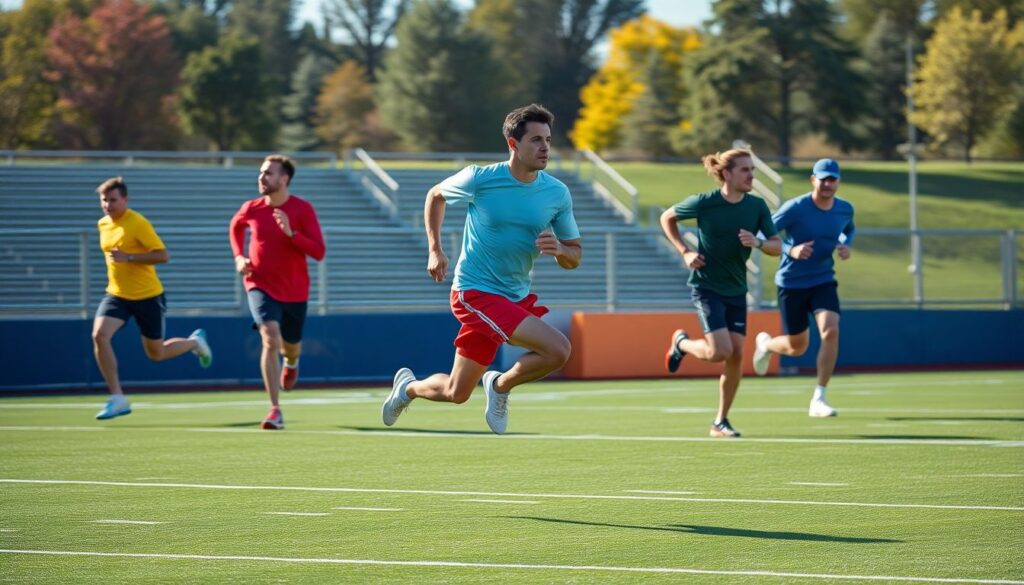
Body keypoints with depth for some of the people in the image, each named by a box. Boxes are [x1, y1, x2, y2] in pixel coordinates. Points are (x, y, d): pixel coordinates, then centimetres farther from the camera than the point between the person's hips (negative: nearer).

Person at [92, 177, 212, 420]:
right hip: (117, 294, 5)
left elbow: (163, 255, -21)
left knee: (156, 354, 7)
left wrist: (128, 258, -28)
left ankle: (195, 342, 40)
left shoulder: (138, 224, -16)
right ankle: (117, 399, -15)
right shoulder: (103, 224, 6)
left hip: (147, 296, -5)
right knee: (99, 335, -21)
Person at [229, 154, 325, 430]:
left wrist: (291, 233, -28)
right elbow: (235, 227, 20)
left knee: (290, 346, 17)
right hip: (261, 285, -1)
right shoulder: (251, 209, -4)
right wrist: (238, 257, 5)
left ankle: (291, 361, 60)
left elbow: (318, 252, -15)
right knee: (270, 338, -23)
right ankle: (275, 411, -24)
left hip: (294, 290, 1)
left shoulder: (302, 209, -11)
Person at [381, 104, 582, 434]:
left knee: (456, 393, 9)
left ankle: (408, 388, 39)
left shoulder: (557, 194, -2)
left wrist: (559, 249, -18)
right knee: (557, 349, -24)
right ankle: (501, 385, 3)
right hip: (476, 292, -6)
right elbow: (435, 195, 9)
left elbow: (574, 256, 5)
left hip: (517, 296, 6)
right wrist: (435, 249, 3)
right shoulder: (479, 179, -12)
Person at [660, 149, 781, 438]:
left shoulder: (757, 206, -3)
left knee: (736, 354, 0)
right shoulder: (704, 203, -13)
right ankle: (682, 342, 16)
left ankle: (720, 422, 12)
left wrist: (758, 243, -21)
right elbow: (667, 218, 3)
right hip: (706, 286, -5)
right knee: (720, 351, -17)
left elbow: (777, 246, 1)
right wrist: (684, 251, -7)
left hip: (736, 289, 5)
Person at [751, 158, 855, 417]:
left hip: (823, 281, 3)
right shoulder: (795, 208, -17)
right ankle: (765, 343, 46)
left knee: (831, 331, -22)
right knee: (797, 347, 7)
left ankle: (818, 399, -14)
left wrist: (846, 246, -1)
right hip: (792, 283, -3)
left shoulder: (845, 209, -1)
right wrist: (791, 251, -33)